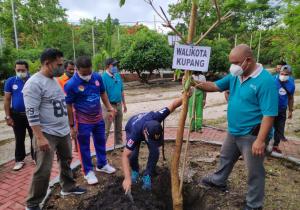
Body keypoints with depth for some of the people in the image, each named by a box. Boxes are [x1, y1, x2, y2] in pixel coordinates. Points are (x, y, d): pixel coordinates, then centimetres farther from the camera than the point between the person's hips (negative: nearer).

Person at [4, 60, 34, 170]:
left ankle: (35, 157, 26)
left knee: (34, 137, 10)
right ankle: (19, 160, 27)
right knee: (19, 139, 13)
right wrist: (8, 117, -3)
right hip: (17, 115, 1)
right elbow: (7, 100, 1)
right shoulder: (10, 81, -2)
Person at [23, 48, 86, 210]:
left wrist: (68, 126, 19)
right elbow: (32, 113, -21)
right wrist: (40, 137, -24)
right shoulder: (34, 83, -17)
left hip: (64, 131, 9)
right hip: (47, 134, -8)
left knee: (66, 161, 20)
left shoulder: (54, 80, 10)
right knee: (43, 170, -1)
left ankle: (67, 187, 40)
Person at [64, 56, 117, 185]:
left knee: (101, 142, 20)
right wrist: (72, 126, -12)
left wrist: (110, 109, 5)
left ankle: (102, 164, 40)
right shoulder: (71, 84, -21)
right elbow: (68, 106, -14)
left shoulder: (97, 77, -8)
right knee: (84, 147, 8)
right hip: (83, 121, -5)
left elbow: (103, 93, 8)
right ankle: (88, 172, 26)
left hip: (98, 117, 5)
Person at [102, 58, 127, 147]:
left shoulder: (118, 75, 6)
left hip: (119, 105, 7)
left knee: (119, 127, 18)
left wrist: (124, 104, 15)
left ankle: (119, 143, 34)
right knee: (106, 129, -1)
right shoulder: (104, 77, -15)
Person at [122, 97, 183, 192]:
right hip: (132, 130, -2)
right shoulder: (135, 133, -47)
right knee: (133, 154, -21)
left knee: (155, 152, -20)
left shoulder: (155, 117, -42)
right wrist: (127, 178, -50)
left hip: (149, 130, 2)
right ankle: (135, 170, 13)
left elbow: (173, 105, -33)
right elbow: (125, 156, -43)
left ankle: (147, 176, 2)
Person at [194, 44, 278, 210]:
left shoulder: (265, 81, -23)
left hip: (252, 135, -8)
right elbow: (215, 86, 8)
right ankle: (218, 181, 52)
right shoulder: (235, 76, 1)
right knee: (225, 158, 27)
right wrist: (197, 84, -10)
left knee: (254, 172, 10)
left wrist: (260, 140, -26)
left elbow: (269, 114, -24)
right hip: (234, 131, 8)